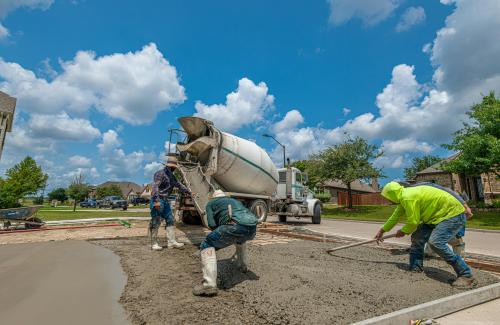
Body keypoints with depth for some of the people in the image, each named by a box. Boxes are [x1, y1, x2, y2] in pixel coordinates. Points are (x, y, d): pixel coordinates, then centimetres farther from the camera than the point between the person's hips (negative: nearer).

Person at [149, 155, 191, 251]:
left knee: (170, 220, 8)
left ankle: (171, 242, 13)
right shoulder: (160, 173, -11)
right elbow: (155, 187, -21)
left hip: (165, 201, 9)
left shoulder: (171, 176, 17)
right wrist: (156, 200, -30)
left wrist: (188, 192, 31)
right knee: (156, 222, -2)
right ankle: (154, 244, 9)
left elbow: (178, 184, 30)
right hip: (158, 201, -9)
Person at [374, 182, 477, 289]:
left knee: (435, 242, -26)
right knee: (417, 237, 8)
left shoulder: (408, 198, -25)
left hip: (453, 214, -10)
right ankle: (415, 269, 17)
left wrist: (403, 231, 1)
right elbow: (396, 215, 17)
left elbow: (413, 221, -21)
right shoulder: (405, 196, 6)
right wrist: (382, 230, 25)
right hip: (438, 215, 10)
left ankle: (466, 276, -13)